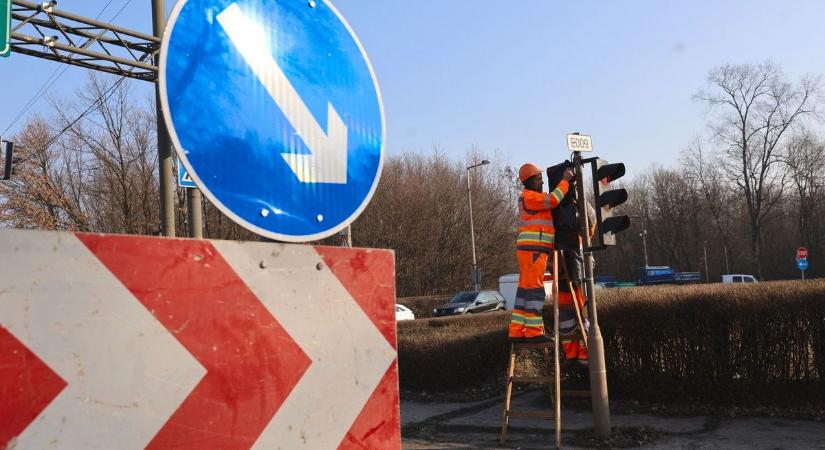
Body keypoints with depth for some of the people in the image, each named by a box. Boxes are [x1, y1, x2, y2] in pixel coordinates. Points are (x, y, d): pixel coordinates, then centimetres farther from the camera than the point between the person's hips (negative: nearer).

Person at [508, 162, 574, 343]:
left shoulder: (535, 198, 24)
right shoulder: (529, 197, -8)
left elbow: (552, 200, 29)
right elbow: (553, 200, -18)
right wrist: (565, 180, -8)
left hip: (532, 250, 10)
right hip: (532, 249, -10)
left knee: (525, 290, 8)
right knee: (534, 290, -10)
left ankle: (517, 332, 9)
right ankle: (534, 332, -9)